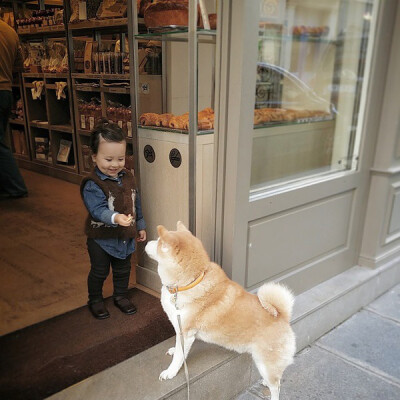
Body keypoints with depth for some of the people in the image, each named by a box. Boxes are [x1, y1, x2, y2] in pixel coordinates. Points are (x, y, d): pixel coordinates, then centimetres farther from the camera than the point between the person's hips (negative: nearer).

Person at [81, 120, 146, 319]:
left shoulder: (128, 177, -1)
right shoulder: (92, 185, -22)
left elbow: (136, 203, 9)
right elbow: (98, 210, -32)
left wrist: (140, 226, 14)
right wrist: (115, 217, -50)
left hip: (125, 236, 5)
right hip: (101, 237, -5)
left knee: (123, 270, 21)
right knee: (99, 272, 13)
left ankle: (121, 296, 43)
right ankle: (95, 300, 36)